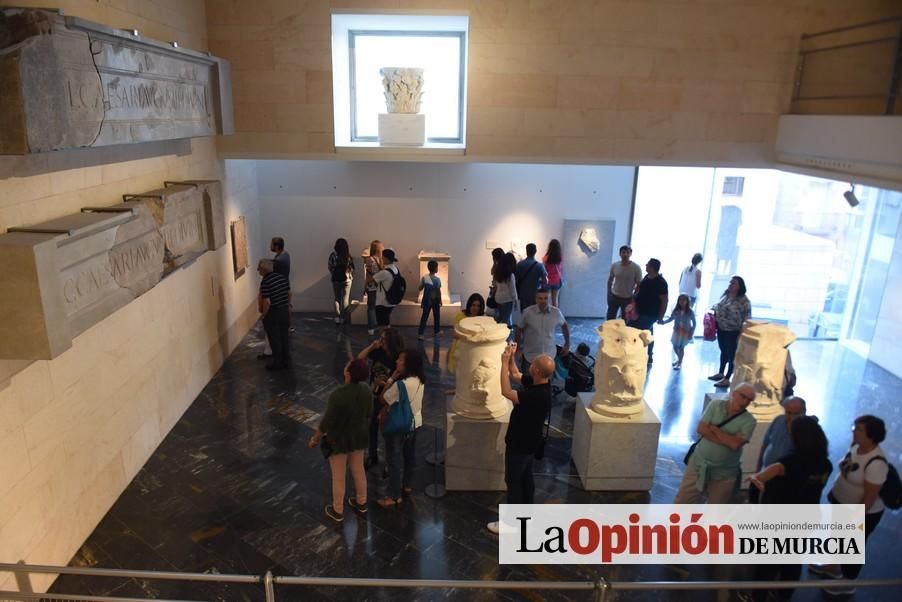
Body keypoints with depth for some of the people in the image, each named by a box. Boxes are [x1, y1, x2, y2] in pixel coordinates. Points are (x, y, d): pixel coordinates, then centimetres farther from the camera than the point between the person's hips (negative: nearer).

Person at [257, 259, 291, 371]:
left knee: (275, 339, 6)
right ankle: (287, 361, 24)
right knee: (284, 337, 15)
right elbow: (289, 293, 10)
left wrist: (263, 314, -10)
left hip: (272, 313, -7)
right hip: (284, 311, 7)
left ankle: (277, 363, 16)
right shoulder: (282, 277, 2)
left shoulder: (265, 282, -20)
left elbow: (267, 302, -23)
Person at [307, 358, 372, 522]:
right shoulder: (366, 389, -14)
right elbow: (369, 413, 0)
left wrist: (315, 438, -6)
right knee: (358, 469, 25)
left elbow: (327, 421, -23)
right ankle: (361, 503, 45)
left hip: (339, 440, -5)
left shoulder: (338, 395, -34)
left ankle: (338, 511, 35)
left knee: (338, 476, 15)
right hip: (359, 436, 6)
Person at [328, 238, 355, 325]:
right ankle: (344, 317, 9)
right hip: (347, 279, -1)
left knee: (337, 299, 11)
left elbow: (330, 267, -3)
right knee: (346, 299, 9)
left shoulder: (333, 255, -8)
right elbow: (352, 267, -4)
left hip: (336, 279, 1)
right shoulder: (348, 255, -9)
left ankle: (338, 317, 8)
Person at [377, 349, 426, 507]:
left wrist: (391, 378, -18)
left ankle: (394, 496, 20)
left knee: (395, 460, 7)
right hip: (414, 423, 8)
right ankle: (407, 485, 43)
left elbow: (383, 398, -17)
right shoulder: (420, 380, -7)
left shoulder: (400, 384, -32)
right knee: (409, 455, 24)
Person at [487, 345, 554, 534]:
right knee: (526, 476, 24)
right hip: (527, 441, 9)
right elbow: (515, 376, 9)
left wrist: (504, 363, -30)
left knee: (513, 481, 5)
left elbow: (506, 392, -34)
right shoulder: (536, 383, -7)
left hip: (521, 443, -9)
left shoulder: (539, 395, -35)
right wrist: (511, 358, -7)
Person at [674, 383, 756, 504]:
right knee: (683, 501, 10)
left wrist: (714, 428, -14)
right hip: (699, 463, 1)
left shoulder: (749, 421, -9)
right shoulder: (716, 405, -4)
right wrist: (727, 440, -19)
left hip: (724, 473, -1)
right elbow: (701, 429, -13)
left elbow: (735, 444, -23)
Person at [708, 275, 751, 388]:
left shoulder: (744, 301, -16)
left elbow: (746, 319, -16)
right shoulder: (725, 295, 5)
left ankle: (727, 379, 13)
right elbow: (717, 308, 20)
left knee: (731, 354, 5)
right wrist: (714, 313, 2)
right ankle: (721, 373, 35)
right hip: (721, 329, 7)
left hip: (733, 332, -7)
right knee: (723, 352, 20)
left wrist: (741, 333, -18)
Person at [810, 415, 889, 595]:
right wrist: (834, 492, 14)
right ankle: (834, 567, 51)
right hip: (841, 502, 8)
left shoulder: (876, 463, -33)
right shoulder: (856, 446, -9)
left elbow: (869, 498, -26)